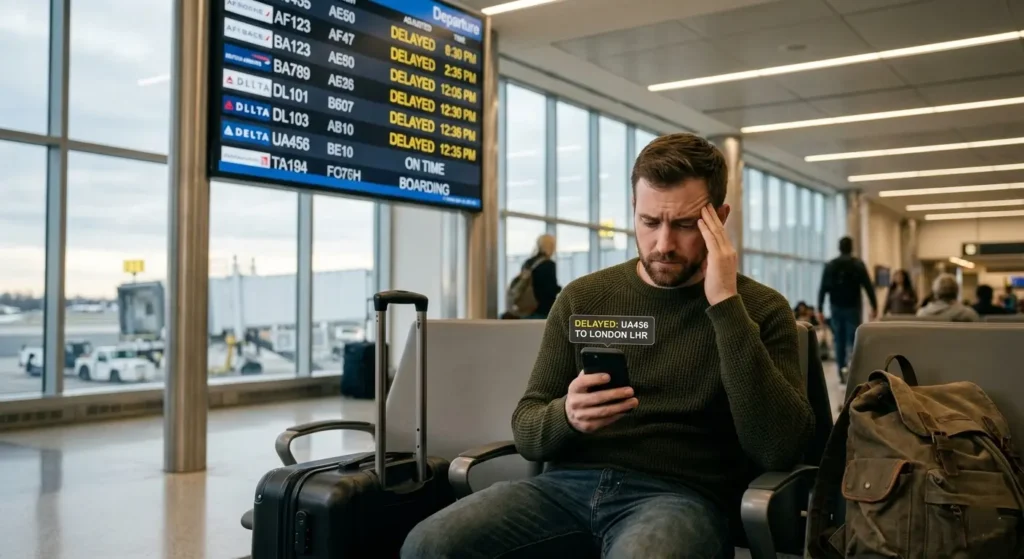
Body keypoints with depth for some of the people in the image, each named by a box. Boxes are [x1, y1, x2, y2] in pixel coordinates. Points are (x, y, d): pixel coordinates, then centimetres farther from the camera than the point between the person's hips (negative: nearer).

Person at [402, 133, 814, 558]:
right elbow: (527, 433, 8)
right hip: (569, 484, 4)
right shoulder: (582, 298, 10)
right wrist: (566, 416, -16)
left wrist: (726, 306, -15)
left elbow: (781, 448, -12)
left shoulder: (760, 309, 3)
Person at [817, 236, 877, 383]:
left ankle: (842, 373, 7)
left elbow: (823, 289, 1)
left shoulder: (830, 265, 4)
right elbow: (868, 286, -5)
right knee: (853, 340, -1)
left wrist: (820, 309, 3)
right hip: (853, 308, -2)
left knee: (839, 341, 8)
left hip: (836, 308, 2)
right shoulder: (858, 264, -2)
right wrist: (874, 306, 0)